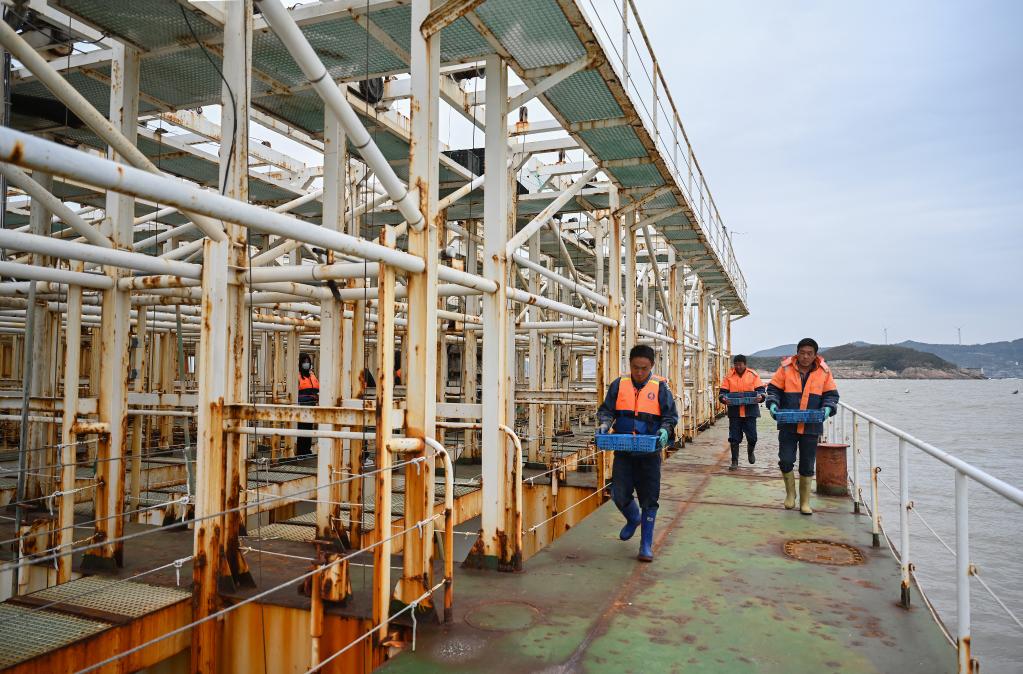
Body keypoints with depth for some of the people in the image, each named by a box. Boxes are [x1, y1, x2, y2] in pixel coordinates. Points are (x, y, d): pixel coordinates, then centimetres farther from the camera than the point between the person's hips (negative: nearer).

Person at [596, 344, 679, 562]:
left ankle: (646, 545, 17)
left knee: (649, 499, 3)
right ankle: (633, 519, 36)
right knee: (619, 494, 2)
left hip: (649, 453, -1)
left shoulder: (660, 387, -2)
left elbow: (671, 415, 1)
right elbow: (606, 410, 7)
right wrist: (604, 424, -13)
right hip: (623, 451, 2)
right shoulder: (619, 385, 2)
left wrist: (665, 430, -18)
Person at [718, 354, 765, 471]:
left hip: (750, 411, 0)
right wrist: (724, 398, -19)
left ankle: (750, 452, 36)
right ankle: (734, 461, 13)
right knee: (734, 438, 3)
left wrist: (760, 396, -20)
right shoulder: (729, 376, 3)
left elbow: (760, 389, 2)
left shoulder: (753, 375, 2)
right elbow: (722, 391, 2)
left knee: (752, 436, 4)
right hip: (734, 412, 1)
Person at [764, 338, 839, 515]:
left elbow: (831, 394, 7)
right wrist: (773, 403, -15)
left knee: (807, 466, 8)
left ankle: (805, 502, 21)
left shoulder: (824, 372, 1)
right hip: (788, 425, -1)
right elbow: (773, 389, 3)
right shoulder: (786, 369, -2)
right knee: (786, 461, -5)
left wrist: (828, 408, -12)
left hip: (811, 427, 1)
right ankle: (790, 493, 21)